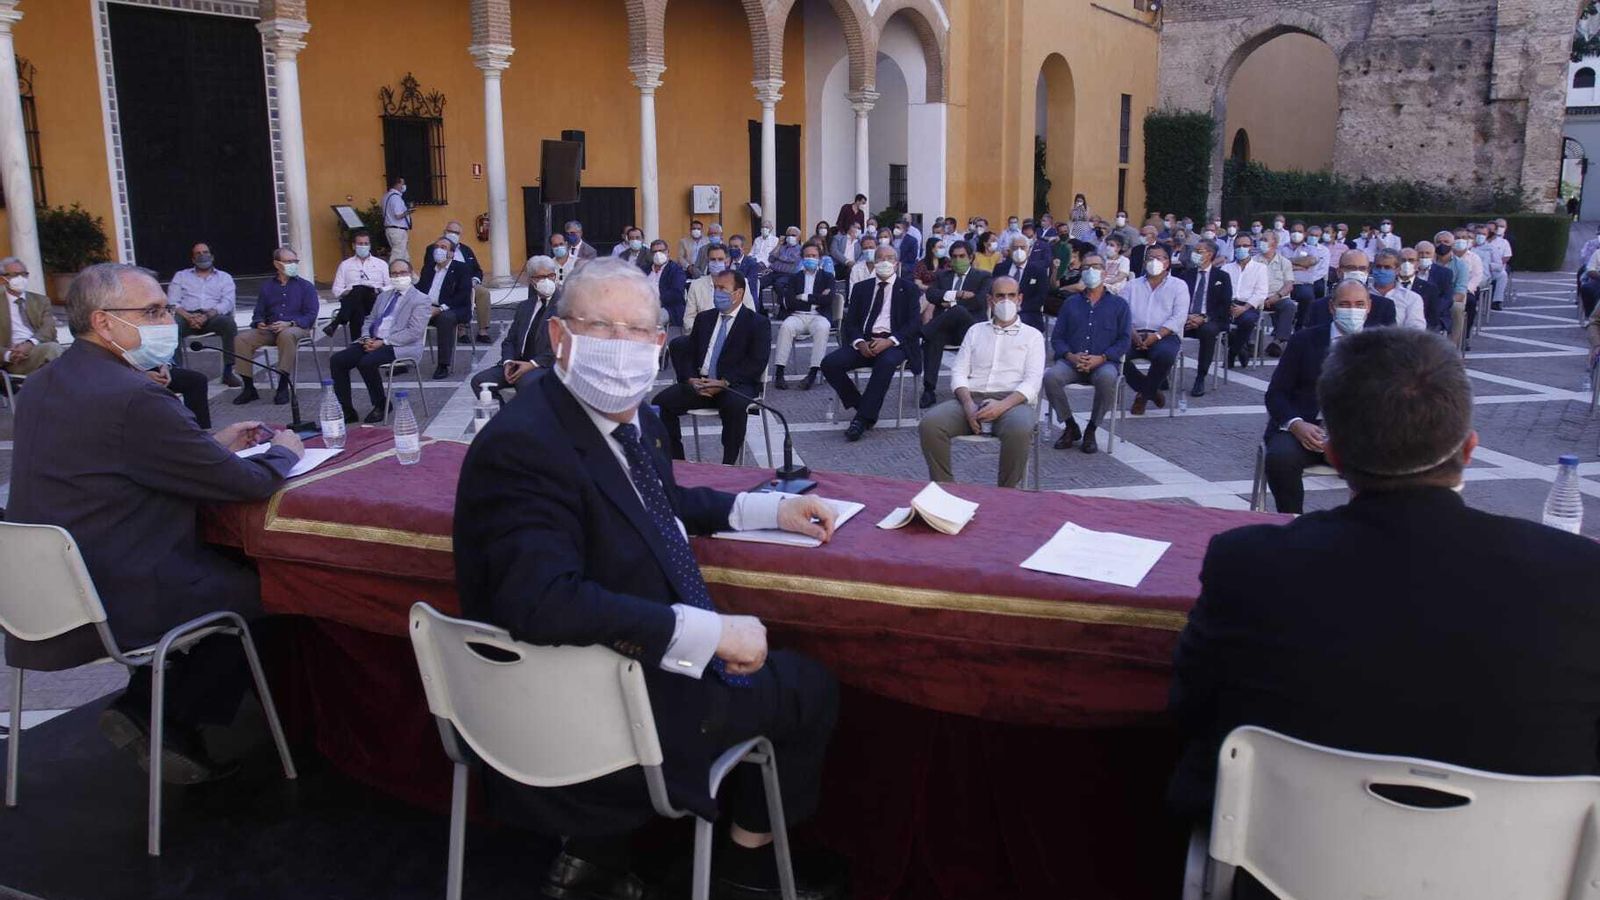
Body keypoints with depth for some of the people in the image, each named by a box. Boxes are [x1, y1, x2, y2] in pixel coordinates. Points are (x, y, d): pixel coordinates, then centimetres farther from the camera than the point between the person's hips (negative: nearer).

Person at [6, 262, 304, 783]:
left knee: (223, 563, 21)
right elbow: (248, 484, -18)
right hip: (109, 608, -9)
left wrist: (214, 443, 15)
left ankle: (148, 708, 18)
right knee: (262, 585, 9)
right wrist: (284, 451, 3)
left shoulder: (47, 383, 8)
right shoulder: (133, 397, -22)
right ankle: (173, 724, 17)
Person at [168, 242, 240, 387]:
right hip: (187, 316, 1)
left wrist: (206, 316, -18)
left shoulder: (224, 277, 18)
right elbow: (172, 302, 7)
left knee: (229, 323, -33)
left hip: (213, 316, -1)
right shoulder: (180, 276, 20)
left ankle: (228, 371, -32)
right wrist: (189, 317, -15)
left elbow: (227, 303, 1)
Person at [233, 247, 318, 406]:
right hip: (269, 330, 4)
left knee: (287, 335, -40)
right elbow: (259, 313, 19)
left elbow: (311, 315, -1)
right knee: (241, 340, -20)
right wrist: (259, 323, -6)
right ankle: (249, 388, -12)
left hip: (296, 327, -4)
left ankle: (283, 388, -34)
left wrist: (289, 323, -18)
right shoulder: (267, 286, 21)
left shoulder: (306, 286, 10)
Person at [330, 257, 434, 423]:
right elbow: (370, 321, 23)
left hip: (401, 347, -7)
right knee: (336, 360, -11)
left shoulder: (421, 300, -2)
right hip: (374, 342, 7)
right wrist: (367, 338, -1)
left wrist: (383, 342, -18)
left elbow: (414, 332, -13)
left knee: (366, 362, -32)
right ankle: (346, 410, -5)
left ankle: (381, 406, -11)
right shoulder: (383, 296, 22)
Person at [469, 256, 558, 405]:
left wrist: (533, 364, -17)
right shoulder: (524, 306, 21)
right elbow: (510, 340, 19)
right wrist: (508, 362, -4)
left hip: (548, 365, -6)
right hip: (519, 363, 6)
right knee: (479, 381, -14)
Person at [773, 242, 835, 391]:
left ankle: (813, 373, -38)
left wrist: (804, 297, -2)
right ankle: (779, 372, -35)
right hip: (797, 316, 1)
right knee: (786, 326, -33)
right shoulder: (795, 278, 18)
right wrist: (816, 299, -3)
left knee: (822, 328, -36)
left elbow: (828, 299, -3)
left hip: (819, 316, -1)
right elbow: (789, 302, 2)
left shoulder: (827, 277, 16)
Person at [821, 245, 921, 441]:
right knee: (829, 363, -22)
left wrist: (889, 341, -19)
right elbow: (849, 322, 10)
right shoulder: (861, 288, 18)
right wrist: (859, 343, -12)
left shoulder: (908, 289, 10)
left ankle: (863, 419, -30)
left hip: (893, 343, -3)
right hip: (864, 342, 3)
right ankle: (862, 406, -6)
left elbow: (914, 323, -2)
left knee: (886, 362, -39)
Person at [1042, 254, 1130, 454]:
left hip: (1103, 362, -2)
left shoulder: (1118, 304, 14)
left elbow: (1124, 340, 4)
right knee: (1050, 376, -30)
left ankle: (1091, 430, -15)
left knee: (1107, 378, -37)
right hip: (1071, 361, 2)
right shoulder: (1070, 303, 20)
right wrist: (1071, 356, -10)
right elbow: (1057, 337, 11)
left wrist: (1100, 358, -13)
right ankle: (1070, 426, -9)